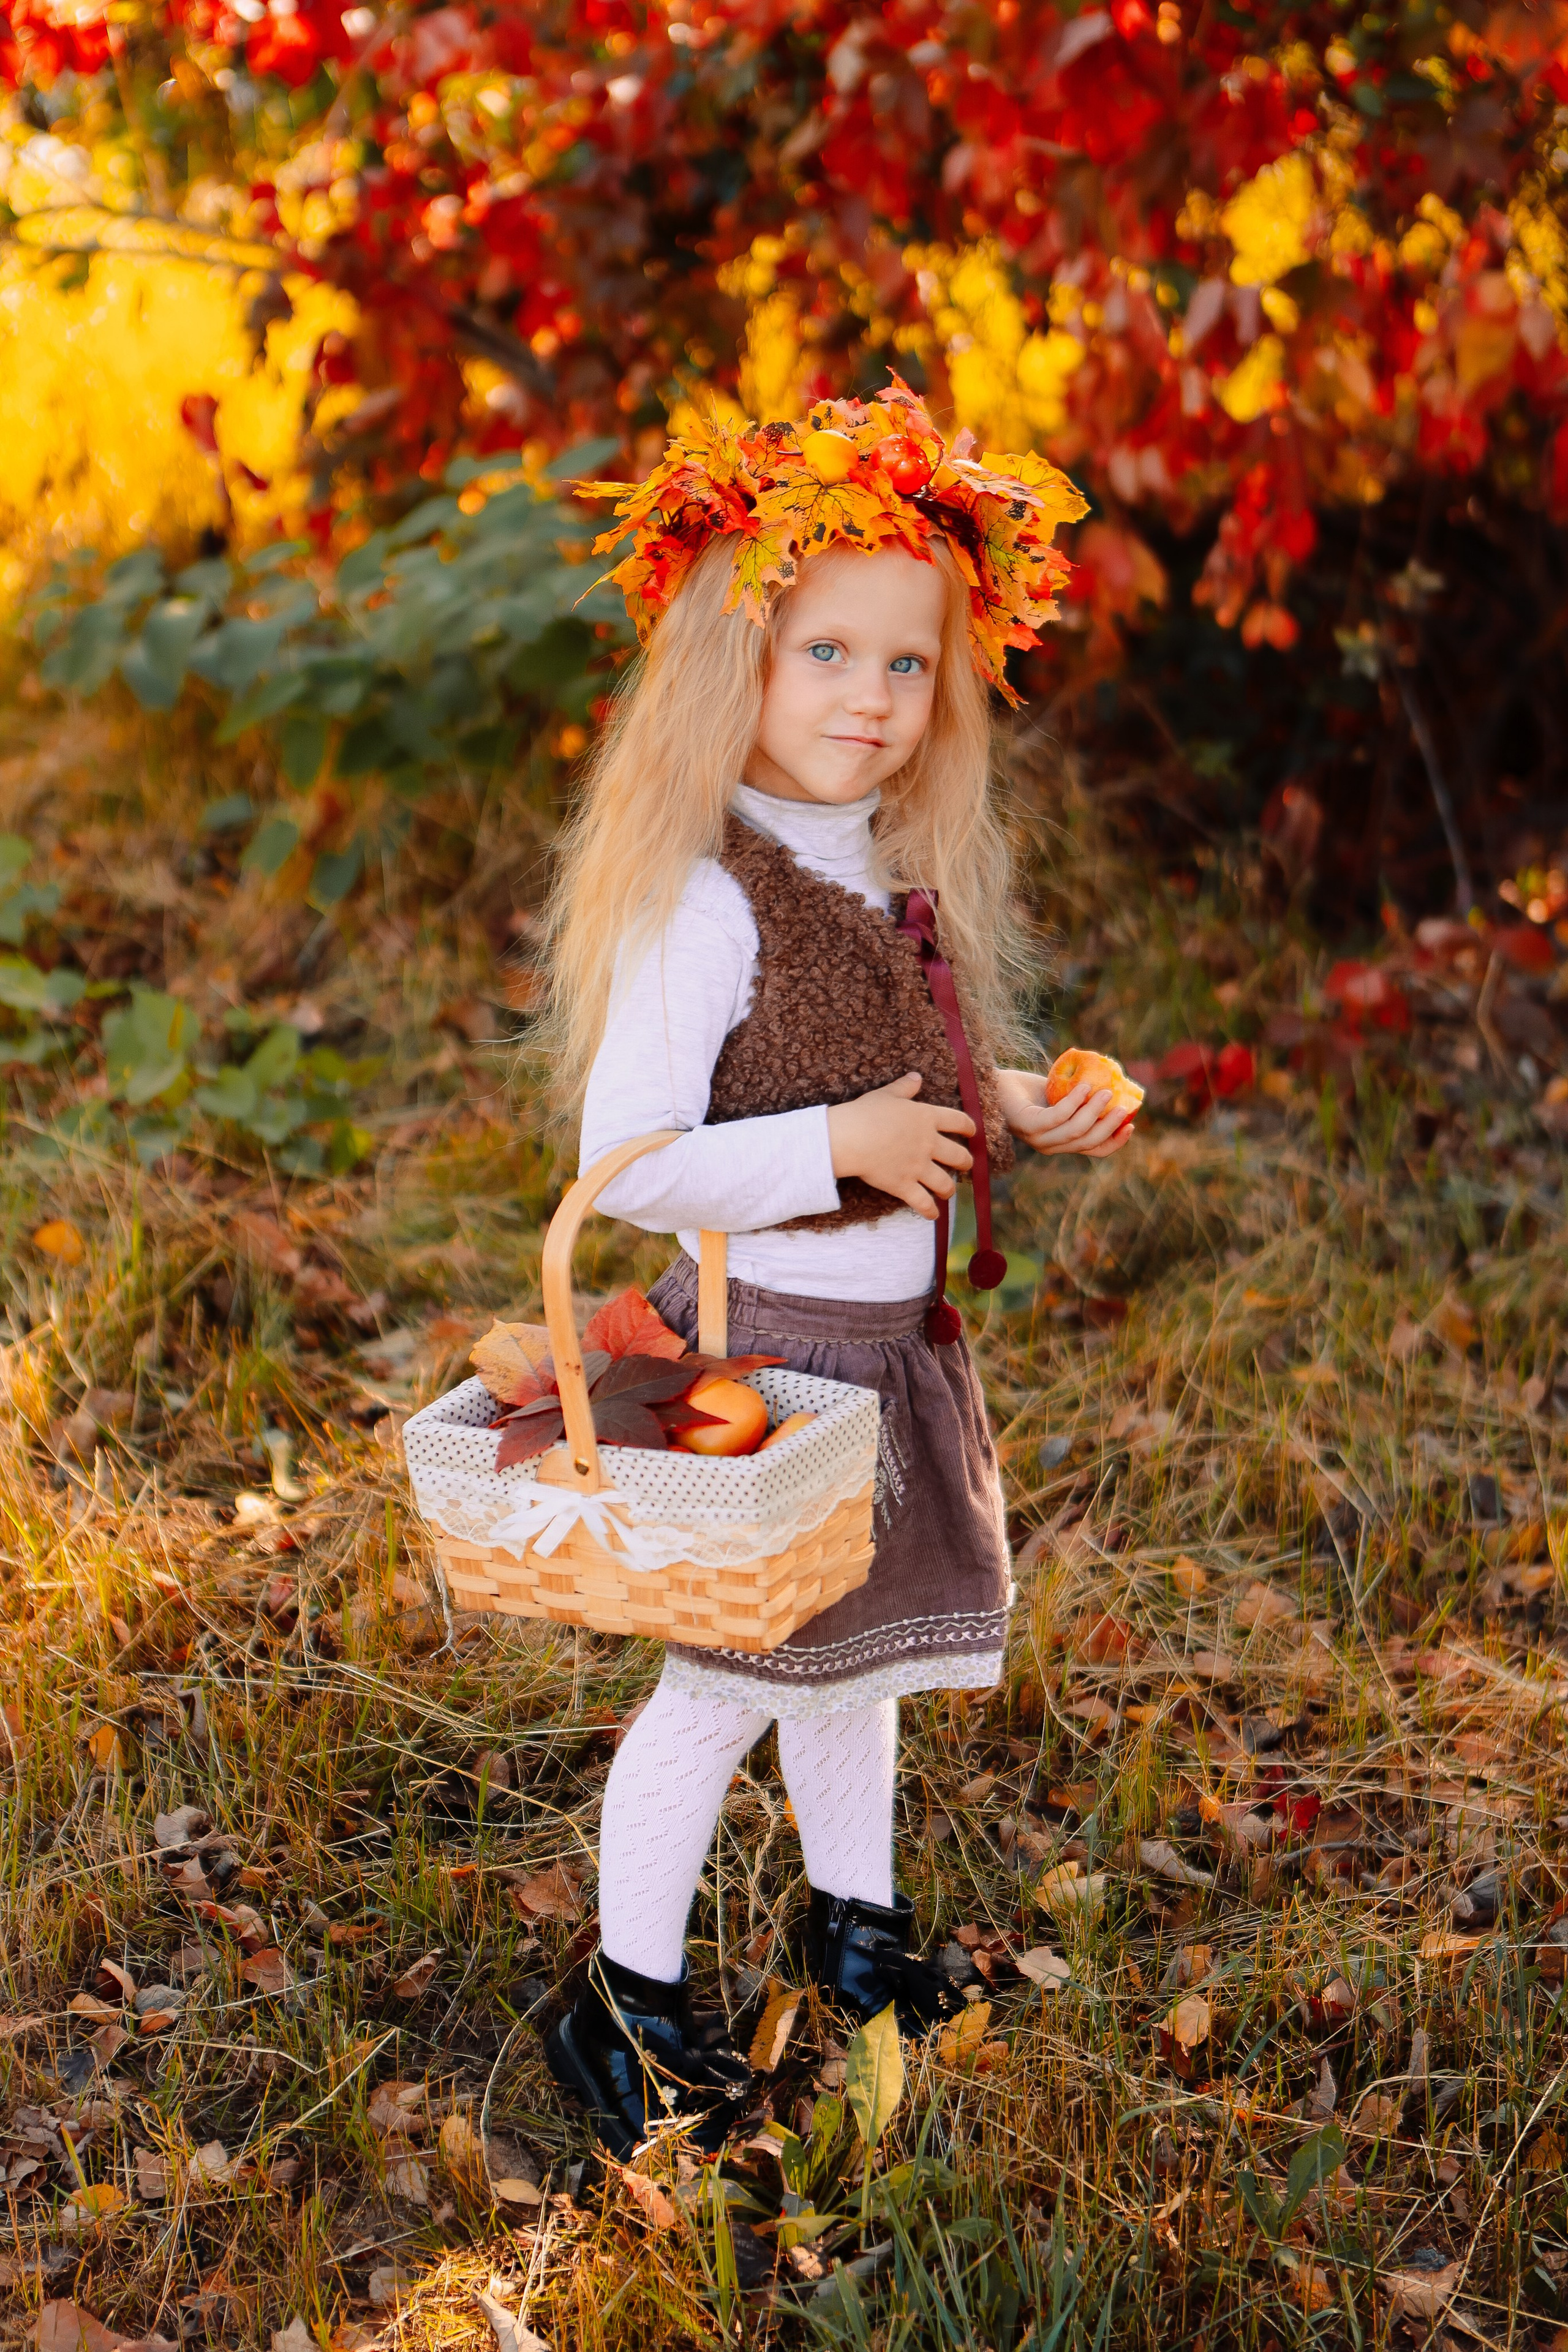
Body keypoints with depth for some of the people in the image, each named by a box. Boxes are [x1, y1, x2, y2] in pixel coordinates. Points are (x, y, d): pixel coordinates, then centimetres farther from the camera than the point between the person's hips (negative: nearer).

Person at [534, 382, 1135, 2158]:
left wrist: (1018, 1118, 3)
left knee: (858, 1646, 22)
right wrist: (840, 1147, -27)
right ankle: (630, 2003, 21)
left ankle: (852, 1915, 43)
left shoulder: (897, 874, 5)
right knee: (729, 1673, 3)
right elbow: (628, 1164, -25)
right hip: (761, 1344, -8)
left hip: (893, 1339, 8)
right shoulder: (706, 898, -22)